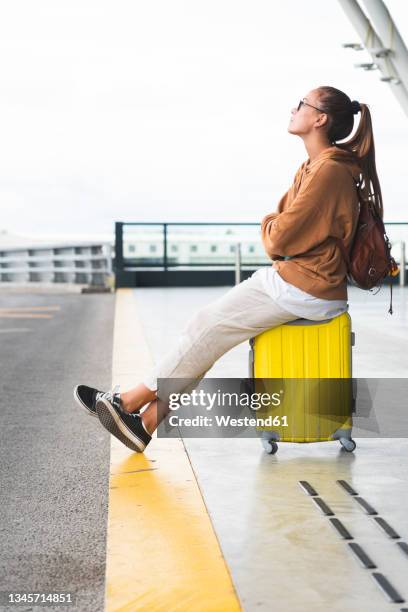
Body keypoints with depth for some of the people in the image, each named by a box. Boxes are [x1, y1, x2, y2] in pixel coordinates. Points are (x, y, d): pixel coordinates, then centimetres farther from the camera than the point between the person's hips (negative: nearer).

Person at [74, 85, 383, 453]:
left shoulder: (329, 171, -17)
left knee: (211, 327, -7)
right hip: (288, 276, 9)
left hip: (306, 291, -9)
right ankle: (148, 420, -1)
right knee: (207, 326, 0)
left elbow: (281, 238, -18)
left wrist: (269, 227, 3)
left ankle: (132, 401, 5)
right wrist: (275, 228, -2)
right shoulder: (313, 166, 16)